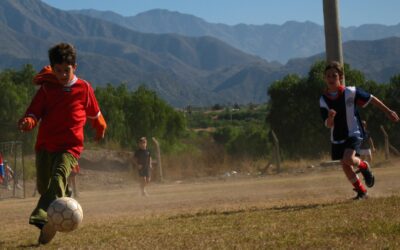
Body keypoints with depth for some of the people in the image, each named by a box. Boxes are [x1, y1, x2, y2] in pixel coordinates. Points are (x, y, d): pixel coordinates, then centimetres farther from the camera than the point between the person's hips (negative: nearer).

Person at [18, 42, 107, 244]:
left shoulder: (84, 88, 5)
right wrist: (28, 121, -22)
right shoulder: (46, 88, 7)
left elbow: (94, 113, 22)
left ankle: (42, 215, -45)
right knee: (43, 186, 3)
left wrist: (100, 129, 37)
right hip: (45, 144, 3)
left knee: (59, 176, -27)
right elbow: (34, 112, 1)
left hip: (70, 146, -3)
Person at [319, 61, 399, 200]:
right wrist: (330, 117, -33)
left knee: (348, 159, -26)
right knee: (345, 166, 6)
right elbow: (328, 125, -9)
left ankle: (364, 166, 8)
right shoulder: (323, 100, -6)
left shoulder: (350, 92, -13)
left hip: (354, 133, -4)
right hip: (337, 138, 4)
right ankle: (361, 191, 24)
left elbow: (371, 99, -1)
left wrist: (388, 111, 4)